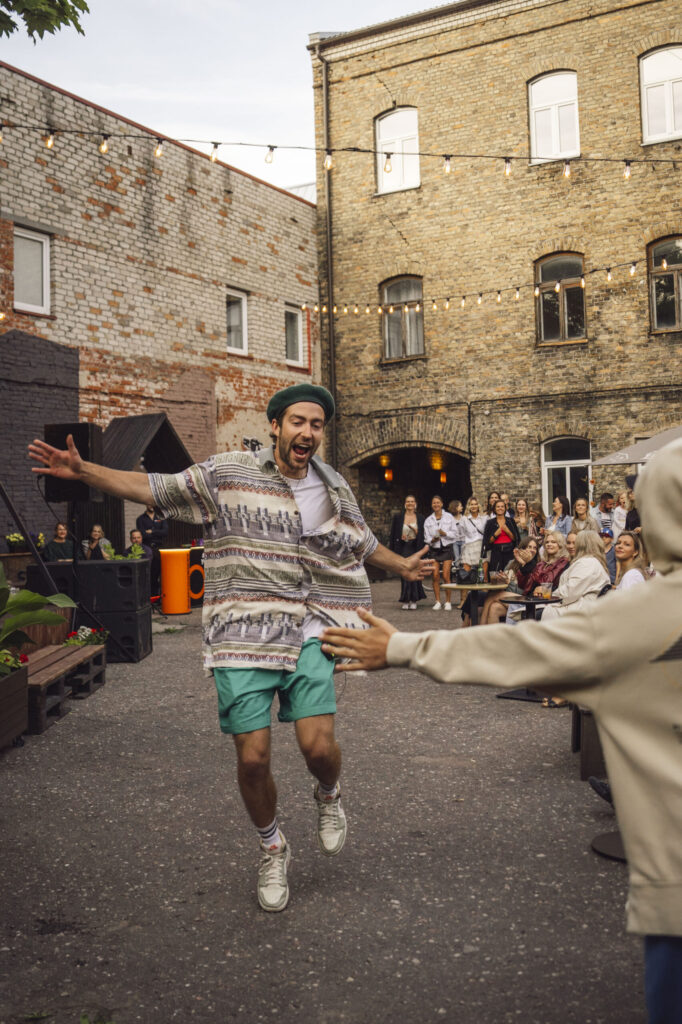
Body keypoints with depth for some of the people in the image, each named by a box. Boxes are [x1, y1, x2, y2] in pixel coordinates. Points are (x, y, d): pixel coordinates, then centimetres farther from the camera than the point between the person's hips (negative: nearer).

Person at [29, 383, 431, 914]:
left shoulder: (335, 489, 11)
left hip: (309, 634, 2)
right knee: (253, 758, -2)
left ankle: (329, 796, 28)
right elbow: (154, 488, -3)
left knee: (318, 745, -11)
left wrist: (402, 565, 41)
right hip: (242, 636, -2)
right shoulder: (228, 473, -1)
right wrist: (83, 469, -13)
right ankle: (273, 847, 28)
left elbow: (363, 541, 30)